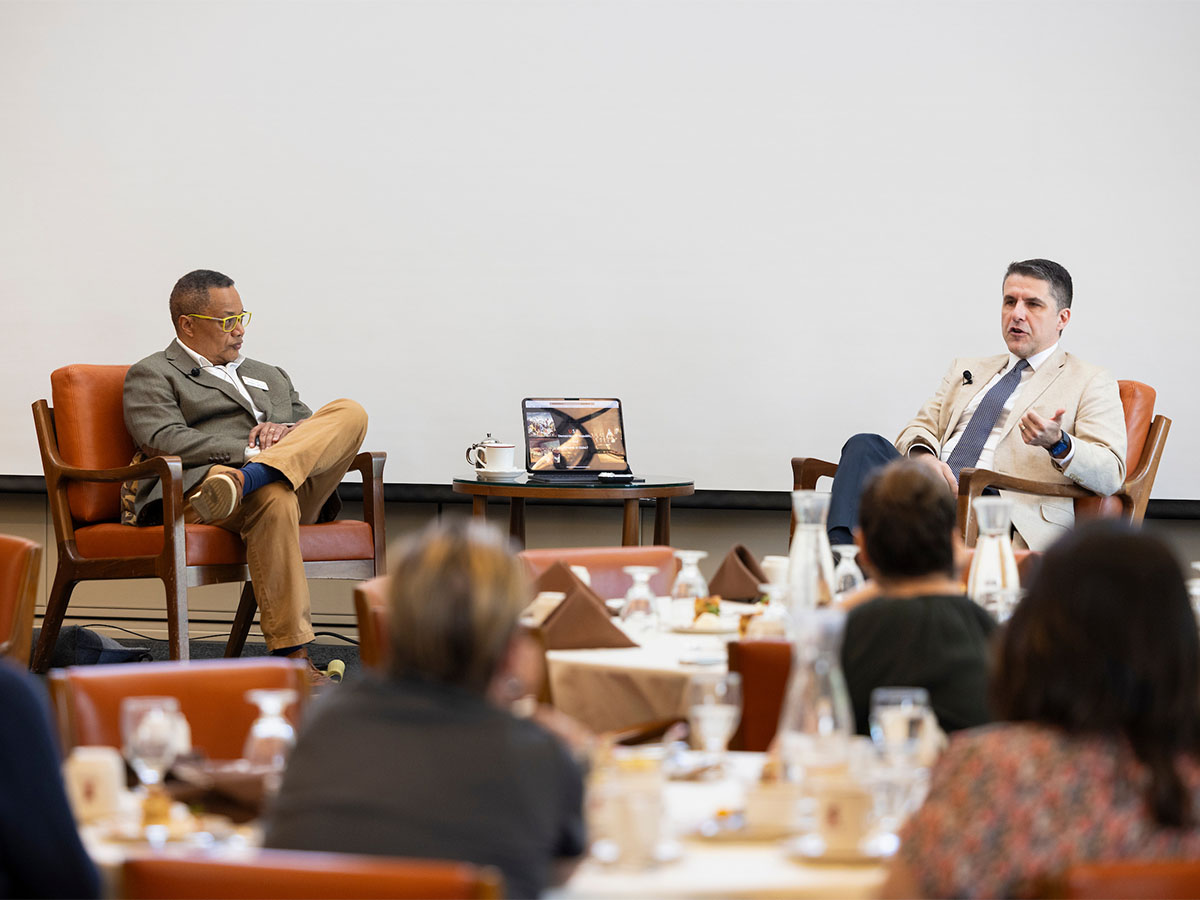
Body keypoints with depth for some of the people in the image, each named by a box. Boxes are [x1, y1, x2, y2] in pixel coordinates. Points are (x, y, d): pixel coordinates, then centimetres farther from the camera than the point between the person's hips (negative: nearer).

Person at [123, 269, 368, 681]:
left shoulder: (270, 377, 35)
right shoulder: (152, 376, 15)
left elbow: (319, 431, 25)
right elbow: (164, 439, -5)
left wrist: (287, 432, 0)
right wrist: (250, 449, -14)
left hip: (300, 483, 5)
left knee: (349, 412, -18)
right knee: (275, 499, -40)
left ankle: (248, 478, -42)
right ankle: (290, 655, -43)